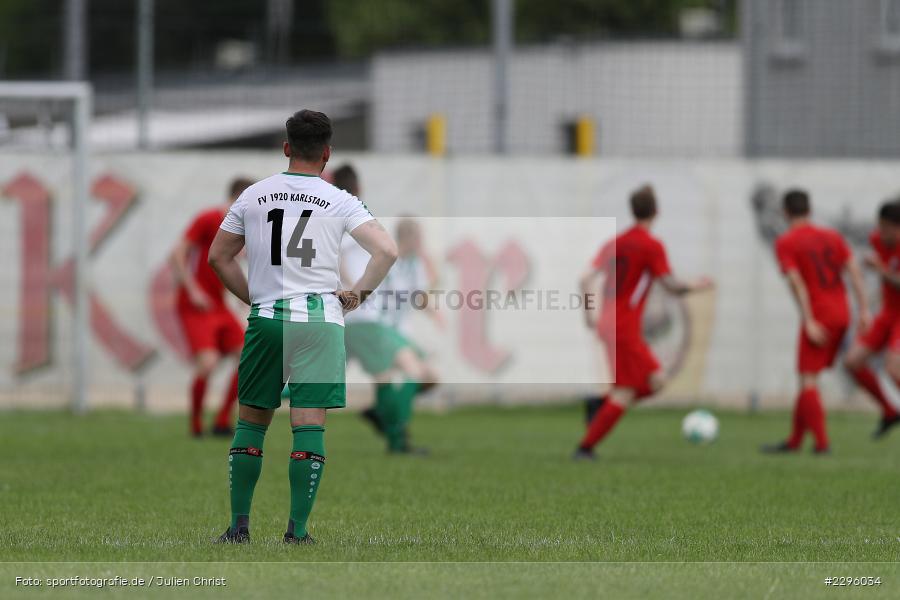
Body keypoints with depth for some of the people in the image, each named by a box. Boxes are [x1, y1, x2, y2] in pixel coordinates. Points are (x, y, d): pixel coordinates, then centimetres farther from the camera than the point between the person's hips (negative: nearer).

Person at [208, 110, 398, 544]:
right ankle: (297, 530, -2)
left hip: (265, 318, 2)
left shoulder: (253, 196, 7)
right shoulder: (340, 202, 0)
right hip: (320, 320, -2)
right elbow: (387, 251, -8)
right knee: (309, 426, 0)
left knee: (251, 421, 11)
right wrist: (359, 294, 3)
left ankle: (239, 525, 9)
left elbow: (218, 257, 13)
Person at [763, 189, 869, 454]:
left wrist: (809, 321, -18)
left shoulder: (785, 243, -6)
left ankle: (822, 442, -9)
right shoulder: (832, 237, 11)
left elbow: (796, 283, -15)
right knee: (808, 378, 15)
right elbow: (853, 271, 3)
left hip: (817, 316, -6)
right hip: (841, 314, 6)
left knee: (808, 379, 0)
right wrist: (864, 309, 1)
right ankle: (795, 439, 20)